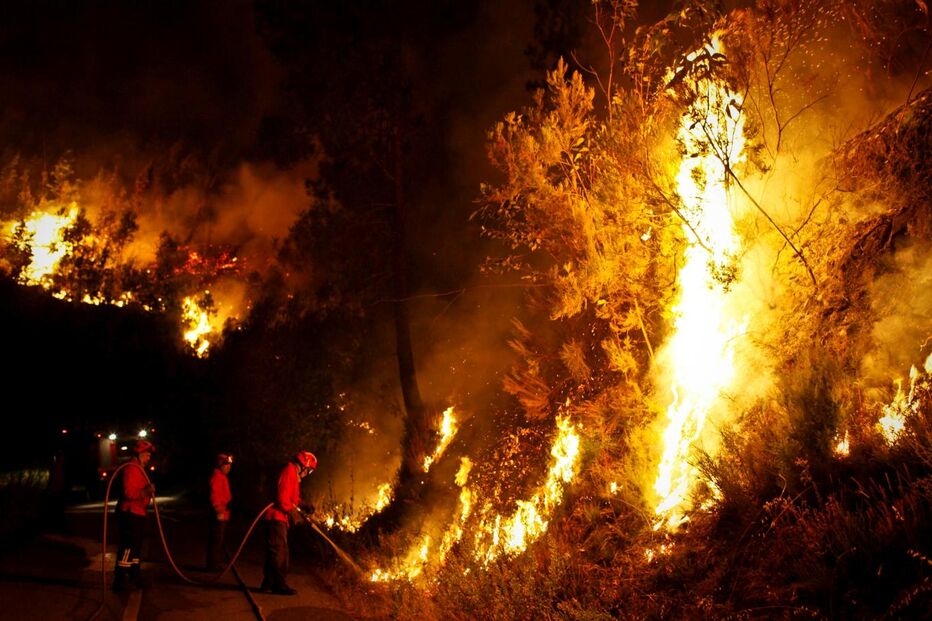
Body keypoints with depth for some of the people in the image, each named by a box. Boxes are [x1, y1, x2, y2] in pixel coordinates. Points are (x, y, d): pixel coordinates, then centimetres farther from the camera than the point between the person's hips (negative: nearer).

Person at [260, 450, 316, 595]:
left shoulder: (293, 474, 20)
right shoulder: (289, 472, -14)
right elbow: (282, 498, -22)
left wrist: (304, 507, 12)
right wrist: (293, 512, -14)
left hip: (280, 518, 11)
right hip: (277, 517, -11)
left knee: (275, 552, 14)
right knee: (279, 552, -6)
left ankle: (268, 584, 19)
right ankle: (280, 584, -2)